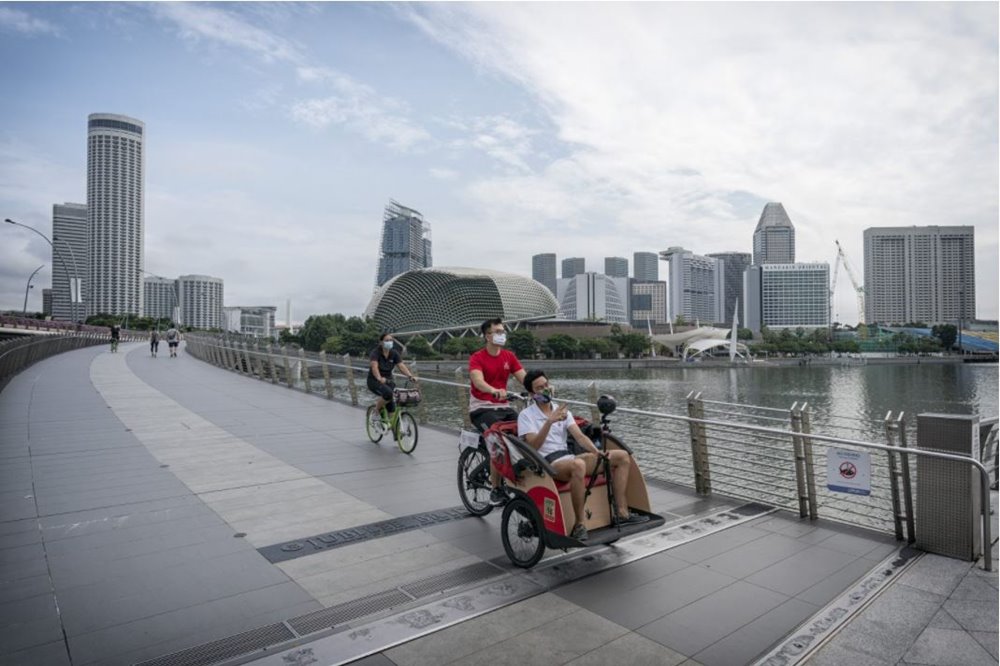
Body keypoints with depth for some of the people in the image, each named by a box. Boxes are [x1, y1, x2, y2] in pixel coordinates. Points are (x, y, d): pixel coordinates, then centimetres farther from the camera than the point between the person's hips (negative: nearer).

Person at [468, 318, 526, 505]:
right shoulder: (477, 358, -9)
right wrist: (495, 391, -49)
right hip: (481, 409, -5)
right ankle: (496, 488, -13)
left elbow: (524, 378, -3)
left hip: (503, 407, 5)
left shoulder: (509, 356, 7)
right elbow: (478, 381, -28)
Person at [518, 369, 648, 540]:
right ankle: (579, 525, -30)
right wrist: (549, 421, -28)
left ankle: (621, 512, -4)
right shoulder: (526, 415, -2)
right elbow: (533, 446, -16)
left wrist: (597, 452, -13)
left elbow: (579, 436, 5)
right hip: (547, 463, -7)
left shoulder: (562, 410, 15)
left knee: (622, 456, -3)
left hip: (568, 457, 7)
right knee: (578, 465, -41)